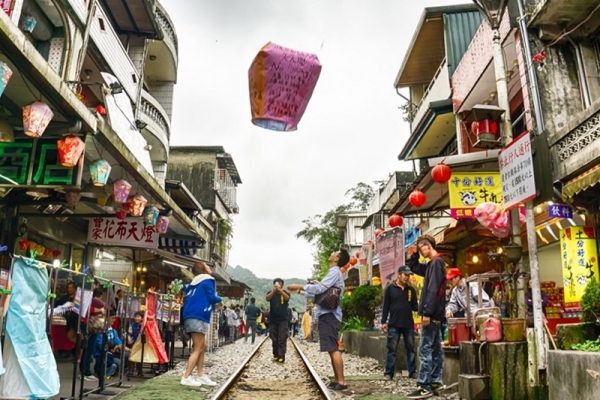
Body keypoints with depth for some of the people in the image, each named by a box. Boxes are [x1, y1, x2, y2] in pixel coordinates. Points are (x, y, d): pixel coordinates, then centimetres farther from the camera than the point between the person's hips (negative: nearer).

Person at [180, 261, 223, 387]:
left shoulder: (194, 283, 24)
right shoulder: (208, 280, -2)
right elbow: (211, 297, -13)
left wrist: (213, 307, 23)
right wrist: (219, 300, 9)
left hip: (191, 317, 9)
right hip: (198, 318, -9)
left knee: (203, 347, 15)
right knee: (198, 349, -6)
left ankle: (201, 376, 14)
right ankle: (186, 377, -8)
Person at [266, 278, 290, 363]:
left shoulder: (285, 292, 2)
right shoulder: (271, 293, 5)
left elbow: (287, 298, -20)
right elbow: (267, 298, -17)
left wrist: (280, 290, -37)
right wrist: (273, 290, -36)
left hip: (283, 319, -2)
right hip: (272, 319, 2)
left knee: (282, 339, -6)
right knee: (274, 339, 6)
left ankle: (281, 356, -6)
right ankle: (275, 355, 14)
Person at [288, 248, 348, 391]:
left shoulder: (334, 271, -11)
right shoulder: (333, 272, 21)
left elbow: (319, 288, -22)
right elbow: (322, 291, 20)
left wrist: (299, 286, -18)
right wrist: (301, 292, 20)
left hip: (329, 315, -10)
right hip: (328, 314, 10)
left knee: (333, 349, -11)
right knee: (332, 349, 11)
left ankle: (341, 382, -9)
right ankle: (337, 380, 16)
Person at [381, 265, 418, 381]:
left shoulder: (411, 290, 7)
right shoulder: (390, 288, 0)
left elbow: (414, 306, 8)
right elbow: (386, 306, 0)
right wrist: (383, 322, -4)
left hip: (408, 325, 3)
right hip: (393, 325, -3)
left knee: (410, 349, 8)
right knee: (391, 349, 2)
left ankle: (412, 372, 16)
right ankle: (389, 373, 8)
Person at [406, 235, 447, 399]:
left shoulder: (436, 262, -14)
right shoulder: (432, 264, 16)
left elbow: (433, 289, -21)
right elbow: (412, 266, 29)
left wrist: (427, 312, -23)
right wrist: (414, 254, 15)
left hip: (432, 313, -10)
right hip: (435, 314, 10)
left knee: (425, 349, -9)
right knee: (435, 349, 12)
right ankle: (435, 381, 18)